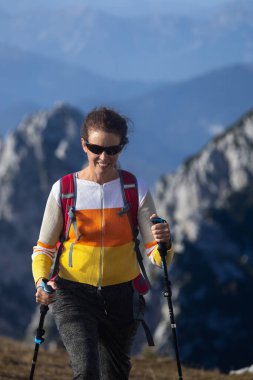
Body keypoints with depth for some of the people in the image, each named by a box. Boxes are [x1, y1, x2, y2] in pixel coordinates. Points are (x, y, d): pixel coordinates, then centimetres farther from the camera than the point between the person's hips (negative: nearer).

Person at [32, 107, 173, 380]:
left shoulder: (136, 190, -3)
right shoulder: (63, 190, -5)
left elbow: (156, 257, -3)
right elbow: (43, 249, 3)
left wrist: (164, 244, -27)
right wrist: (42, 281, -17)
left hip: (121, 296, 2)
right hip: (74, 296, -2)